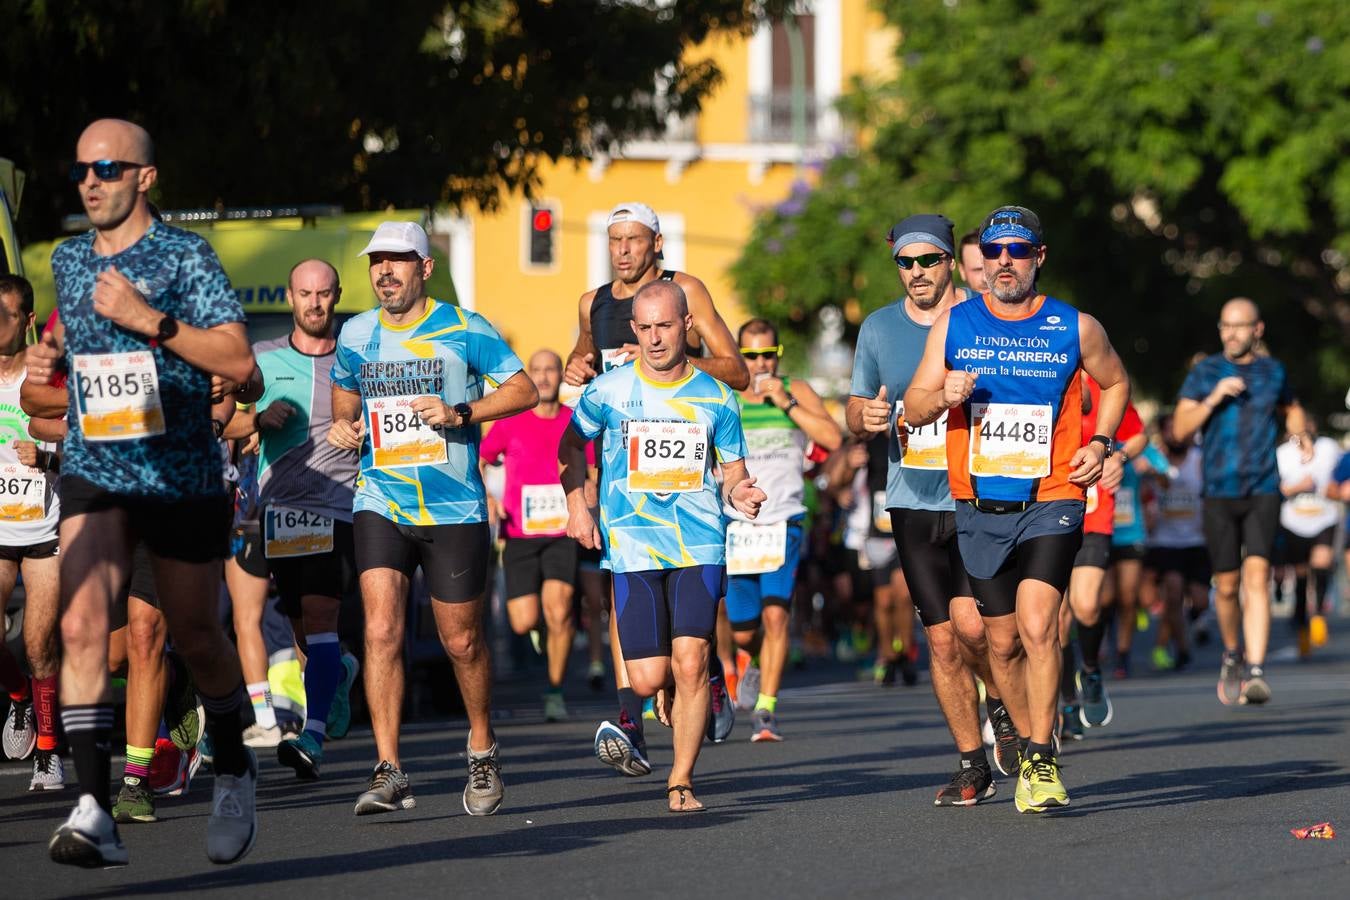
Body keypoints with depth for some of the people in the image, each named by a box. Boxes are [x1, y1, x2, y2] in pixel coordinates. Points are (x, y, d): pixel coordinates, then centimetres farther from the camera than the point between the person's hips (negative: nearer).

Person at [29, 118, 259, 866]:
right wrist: (52, 360, 3)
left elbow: (238, 361, -16)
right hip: (92, 472, 3)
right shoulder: (69, 261, 9)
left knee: (194, 636, 10)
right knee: (80, 624, -17)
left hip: (182, 476, -3)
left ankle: (233, 772, 36)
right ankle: (94, 811, -23)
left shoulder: (184, 256, -7)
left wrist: (148, 320, -22)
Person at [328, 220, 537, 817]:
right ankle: (389, 772, -14)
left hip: (455, 510, -2)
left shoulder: (464, 330, -4)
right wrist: (343, 427, 3)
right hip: (380, 505, 2)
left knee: (461, 641, 5)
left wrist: (460, 414, -16)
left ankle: (482, 750, 30)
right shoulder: (356, 335, 7)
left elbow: (525, 390, -2)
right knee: (381, 631, -14)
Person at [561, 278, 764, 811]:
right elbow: (571, 444, 18)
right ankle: (670, 700, 31)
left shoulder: (715, 398, 5)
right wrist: (576, 504, 5)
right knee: (648, 679, -7)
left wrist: (738, 494, -8)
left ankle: (681, 780, 1)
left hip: (700, 548, 0)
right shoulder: (608, 392, 2)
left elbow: (733, 470, 14)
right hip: (633, 548, 0)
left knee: (690, 661, -13)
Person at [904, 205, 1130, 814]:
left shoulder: (1076, 328, 0)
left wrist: (1099, 444, 4)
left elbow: (1115, 382, 19)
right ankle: (1030, 744, 28)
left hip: (1050, 503, -3)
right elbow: (912, 408, 4)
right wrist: (943, 397, -18)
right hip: (979, 508, 3)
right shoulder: (954, 325, 3)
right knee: (1002, 642, 9)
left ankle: (1040, 763, -15)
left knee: (1037, 625, -20)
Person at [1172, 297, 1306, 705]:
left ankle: (1255, 673, -24)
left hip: (1263, 492, 0)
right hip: (1219, 493, 0)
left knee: (1257, 576, -16)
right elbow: (1180, 429, -4)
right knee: (1227, 586, 6)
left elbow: (1291, 409, 30)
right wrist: (1213, 398, -17)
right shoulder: (1205, 373, 3)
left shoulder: (1272, 371, 9)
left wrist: (1300, 435, 9)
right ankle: (1233, 655, 33)